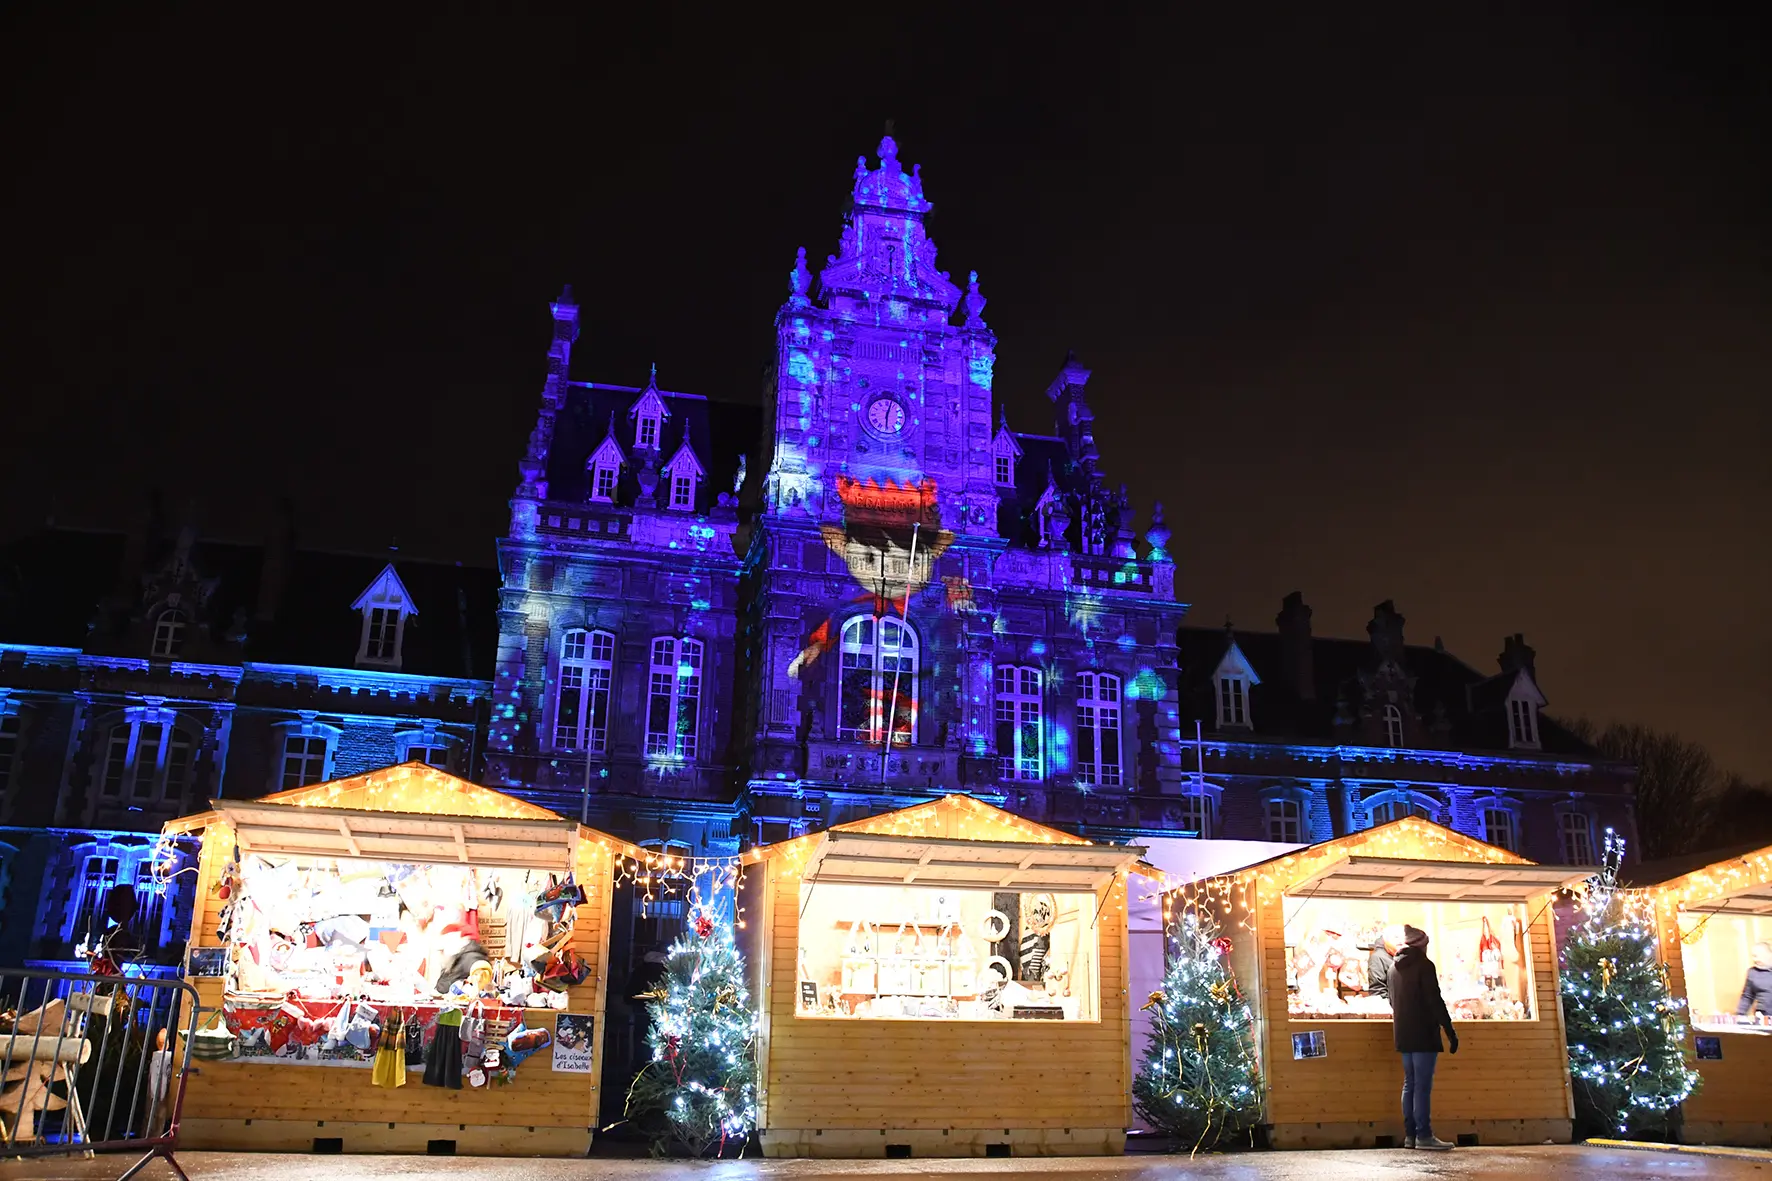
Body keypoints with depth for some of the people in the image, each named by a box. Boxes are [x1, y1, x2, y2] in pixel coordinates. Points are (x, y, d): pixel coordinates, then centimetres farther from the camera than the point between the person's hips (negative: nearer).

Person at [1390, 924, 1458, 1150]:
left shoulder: (1395, 968, 15)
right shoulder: (1423, 965, -8)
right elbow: (1435, 1001, -14)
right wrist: (1450, 1031, -12)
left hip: (1403, 1035, 7)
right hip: (1423, 1034, -7)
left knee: (1410, 1084, 9)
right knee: (1423, 1085, -8)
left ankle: (1410, 1135, 7)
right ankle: (1424, 1135, -10)